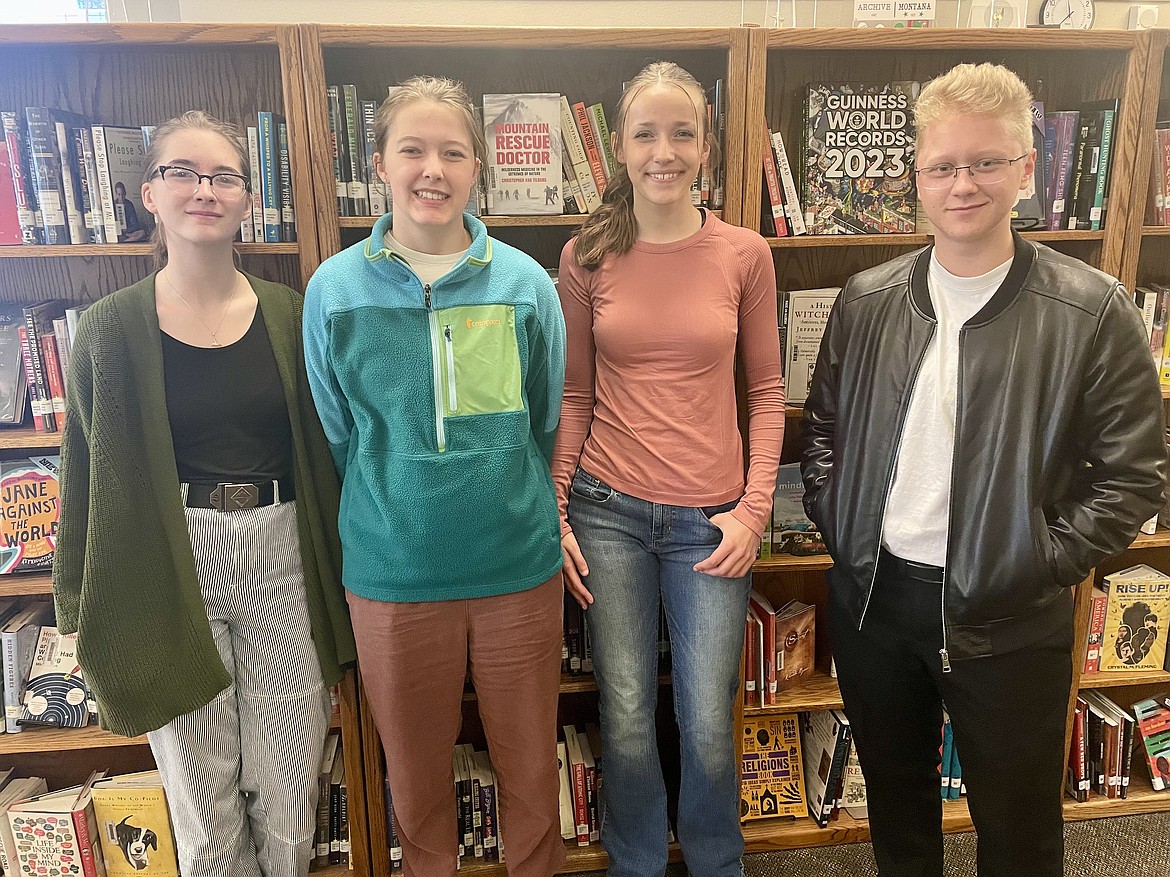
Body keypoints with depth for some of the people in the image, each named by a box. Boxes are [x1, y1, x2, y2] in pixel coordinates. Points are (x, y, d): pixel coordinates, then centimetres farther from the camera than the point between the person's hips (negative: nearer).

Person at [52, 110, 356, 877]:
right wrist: (84, 611, 3)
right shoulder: (113, 329, -1)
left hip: (282, 556, 1)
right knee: (202, 797, 10)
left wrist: (337, 576, 9)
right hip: (173, 566, -1)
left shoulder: (287, 315, 4)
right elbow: (88, 474, 3)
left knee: (290, 792, 10)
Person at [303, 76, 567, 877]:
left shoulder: (525, 283, -3)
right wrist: (396, 512, 7)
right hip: (392, 575, 0)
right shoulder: (334, 290, -3)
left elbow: (550, 423, 7)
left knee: (530, 764, 17)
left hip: (520, 567, 0)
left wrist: (515, 510, 7)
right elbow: (336, 437, 7)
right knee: (415, 771, 19)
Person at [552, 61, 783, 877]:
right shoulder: (588, 257, 1)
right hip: (609, 511, 1)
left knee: (708, 728, 8)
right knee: (627, 720, 12)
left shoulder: (745, 254, 0)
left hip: (710, 520, 0)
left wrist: (755, 509, -3)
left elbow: (766, 392, 5)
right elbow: (574, 398, 5)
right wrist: (553, 513, 1)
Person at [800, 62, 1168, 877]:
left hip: (1007, 622, -2)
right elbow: (823, 426, 10)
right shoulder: (866, 300, 0)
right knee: (895, 795, 24)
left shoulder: (1093, 311, -10)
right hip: (872, 597, 3)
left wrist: (1044, 565, -13)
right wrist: (834, 519, 0)